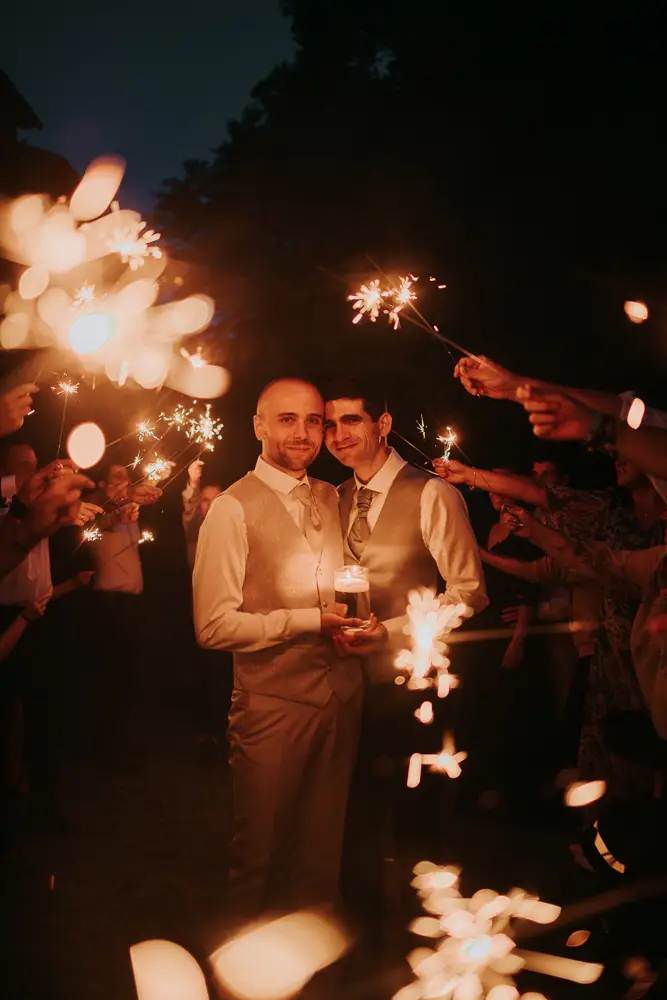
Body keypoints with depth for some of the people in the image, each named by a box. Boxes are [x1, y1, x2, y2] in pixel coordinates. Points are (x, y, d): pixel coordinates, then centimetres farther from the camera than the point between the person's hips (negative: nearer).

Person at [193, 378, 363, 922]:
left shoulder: (331, 499, 9)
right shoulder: (233, 509, -11)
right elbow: (214, 626, -16)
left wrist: (359, 622, -2)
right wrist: (308, 621, -18)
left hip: (342, 692, 6)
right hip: (272, 703, -5)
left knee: (324, 849, 18)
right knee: (262, 853, 9)